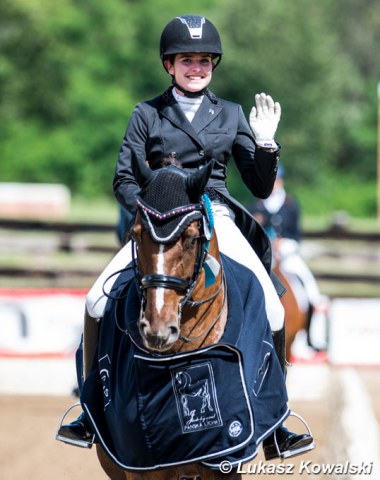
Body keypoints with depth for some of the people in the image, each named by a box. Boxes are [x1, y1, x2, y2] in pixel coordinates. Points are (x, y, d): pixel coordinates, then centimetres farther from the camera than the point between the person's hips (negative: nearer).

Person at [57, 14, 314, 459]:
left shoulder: (231, 115, 12)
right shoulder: (147, 115, 9)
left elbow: (260, 187, 10)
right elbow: (124, 180, 6)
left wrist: (265, 143, -7)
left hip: (218, 220, 1)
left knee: (271, 311, -17)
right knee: (98, 301, -20)